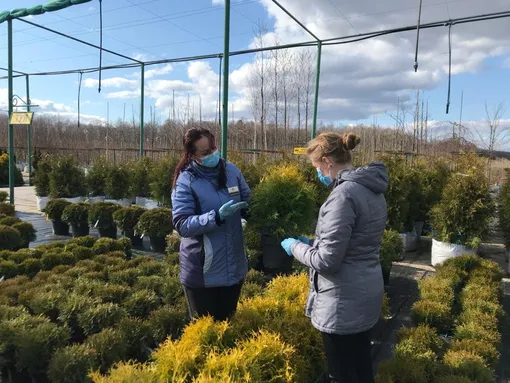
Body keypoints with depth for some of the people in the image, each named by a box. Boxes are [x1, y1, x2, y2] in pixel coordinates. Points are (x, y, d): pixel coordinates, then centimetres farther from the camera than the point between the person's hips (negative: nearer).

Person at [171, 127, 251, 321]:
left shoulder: (231, 170, -2)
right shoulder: (186, 181, -14)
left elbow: (248, 201, 12)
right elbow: (181, 224, -21)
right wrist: (218, 216, -30)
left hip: (234, 266, 4)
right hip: (201, 271, -4)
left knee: (227, 321, 24)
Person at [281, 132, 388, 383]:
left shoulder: (344, 194, -23)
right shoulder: (371, 189, 7)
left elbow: (327, 260, -24)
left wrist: (295, 247, -6)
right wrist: (313, 242, 12)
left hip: (345, 302, -9)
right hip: (366, 293, 9)